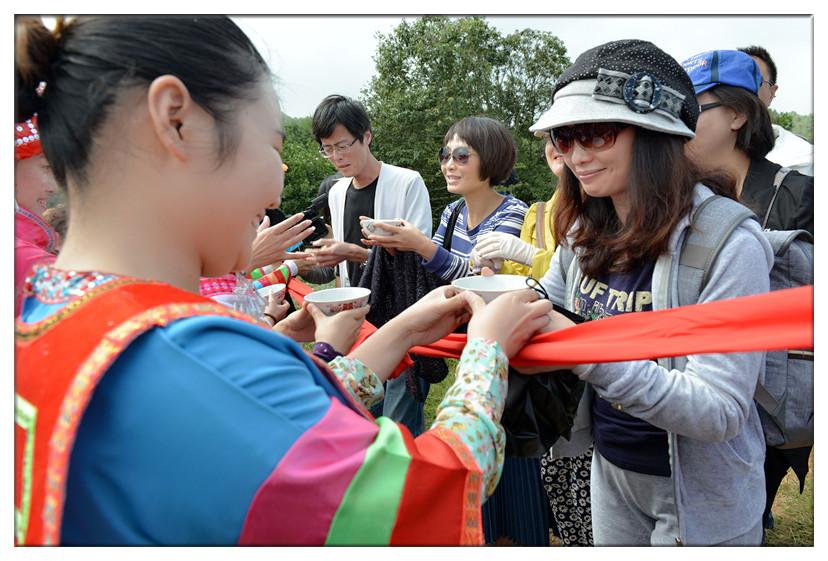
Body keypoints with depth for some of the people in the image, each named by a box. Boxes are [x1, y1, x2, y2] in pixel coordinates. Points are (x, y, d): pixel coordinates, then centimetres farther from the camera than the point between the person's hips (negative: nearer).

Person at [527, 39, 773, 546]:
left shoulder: (730, 245, -24)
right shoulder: (585, 232, -7)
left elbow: (721, 410, -27)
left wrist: (587, 353, -38)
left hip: (699, 499, -5)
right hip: (609, 471, 5)